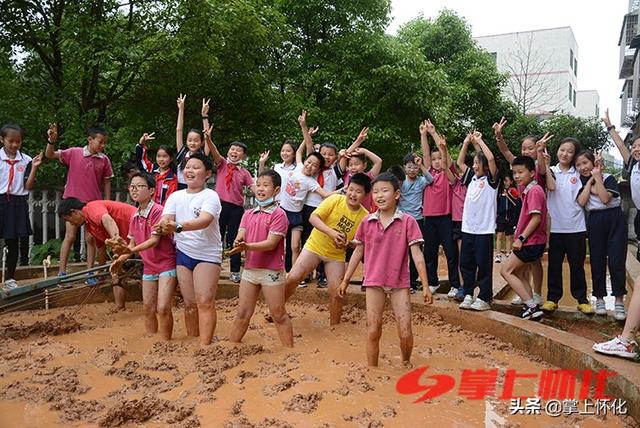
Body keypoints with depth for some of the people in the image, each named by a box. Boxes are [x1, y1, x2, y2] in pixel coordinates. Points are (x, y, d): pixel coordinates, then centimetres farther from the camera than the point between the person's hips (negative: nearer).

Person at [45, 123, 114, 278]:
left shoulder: (104, 160, -2)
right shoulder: (74, 153, -6)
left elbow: (106, 182, 6)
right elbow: (49, 155, -5)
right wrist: (52, 140, -24)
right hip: (73, 201, -2)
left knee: (91, 238, 5)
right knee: (70, 236, 1)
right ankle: (62, 272, 9)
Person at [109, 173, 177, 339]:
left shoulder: (158, 211, -17)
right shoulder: (135, 216, 7)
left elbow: (155, 240, -24)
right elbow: (133, 243, 13)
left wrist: (131, 250, -34)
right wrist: (121, 259, 0)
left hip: (166, 264, -8)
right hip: (149, 266, 8)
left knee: (163, 308, -11)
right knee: (148, 309, 12)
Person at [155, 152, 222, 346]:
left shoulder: (210, 196, -7)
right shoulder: (175, 196, 9)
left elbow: (204, 221, -25)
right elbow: (165, 220, -4)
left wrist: (177, 227, -41)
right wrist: (162, 227, -29)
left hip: (207, 254, -4)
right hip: (183, 253, 4)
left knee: (205, 302, -12)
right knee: (190, 303, 9)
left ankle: (204, 347, -11)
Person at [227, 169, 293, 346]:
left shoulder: (279, 214, -10)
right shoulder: (248, 214, 10)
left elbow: (271, 243, -18)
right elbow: (240, 237, 2)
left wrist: (247, 246, -31)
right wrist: (238, 243, -22)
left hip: (271, 271, -5)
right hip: (250, 269, 5)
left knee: (278, 315, 5)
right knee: (242, 313, 13)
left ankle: (290, 350, 18)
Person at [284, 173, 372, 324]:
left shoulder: (365, 216, -9)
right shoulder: (335, 200, -15)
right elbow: (313, 217, -22)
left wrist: (348, 243, -22)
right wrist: (331, 232, -36)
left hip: (336, 255, 2)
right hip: (315, 246, -1)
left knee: (336, 294, -4)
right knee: (292, 278, -11)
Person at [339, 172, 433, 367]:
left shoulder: (408, 222, -8)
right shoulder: (367, 222, 0)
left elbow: (416, 254, -9)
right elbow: (358, 252, 8)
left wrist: (425, 285, -11)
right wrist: (345, 280, 11)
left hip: (400, 283, -1)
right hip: (374, 282, 2)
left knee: (405, 333, 1)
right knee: (373, 332, 5)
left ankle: (406, 365, 30)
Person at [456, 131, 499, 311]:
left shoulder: (491, 180, -4)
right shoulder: (472, 178, 13)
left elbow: (491, 158, -19)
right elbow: (460, 162, 18)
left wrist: (479, 141, -9)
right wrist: (466, 142, 9)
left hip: (484, 229, -6)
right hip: (468, 228, 6)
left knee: (483, 264, 1)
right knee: (466, 263, 9)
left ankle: (485, 298, 10)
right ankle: (468, 295, 19)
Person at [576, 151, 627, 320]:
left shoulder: (608, 178, -2)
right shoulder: (581, 182, 9)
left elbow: (605, 199, -18)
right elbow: (582, 202, -8)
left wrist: (597, 176, -13)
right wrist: (590, 181, -6)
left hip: (614, 220, -3)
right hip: (595, 222, 3)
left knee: (616, 261, -7)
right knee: (597, 261, 6)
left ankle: (619, 301, 1)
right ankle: (599, 299, 17)